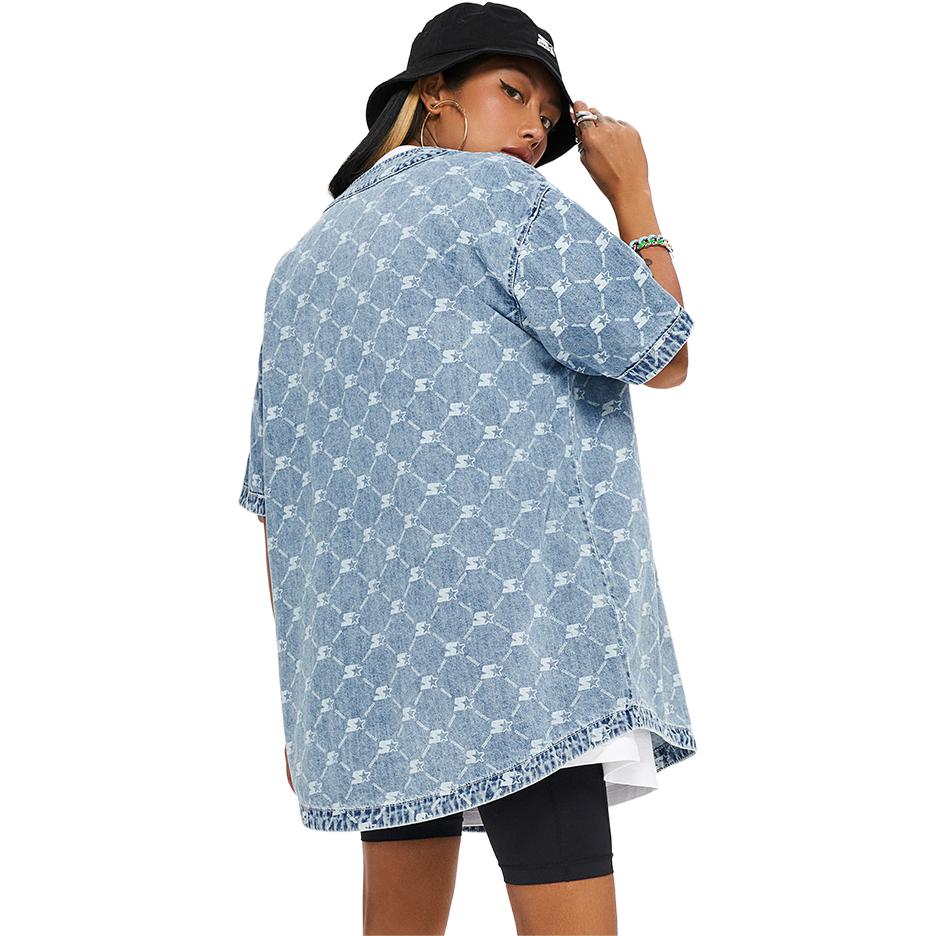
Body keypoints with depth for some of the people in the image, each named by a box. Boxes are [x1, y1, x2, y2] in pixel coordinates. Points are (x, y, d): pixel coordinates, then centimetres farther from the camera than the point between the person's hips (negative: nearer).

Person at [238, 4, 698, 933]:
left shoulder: (304, 258, 22)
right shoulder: (497, 194, 0)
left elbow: (273, 500, 19)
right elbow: (662, 354, -1)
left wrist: (304, 703, 21)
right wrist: (632, 192, 11)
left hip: (367, 654, 8)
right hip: (512, 639, -8)